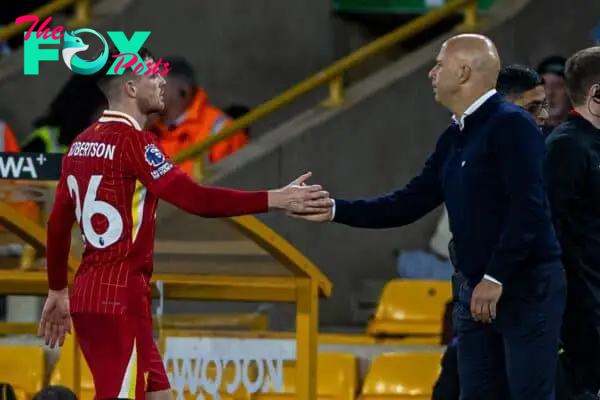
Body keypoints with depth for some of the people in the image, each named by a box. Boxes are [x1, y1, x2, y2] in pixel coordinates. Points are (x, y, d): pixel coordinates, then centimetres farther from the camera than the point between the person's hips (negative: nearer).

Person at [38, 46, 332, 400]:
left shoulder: (81, 144, 12)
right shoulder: (133, 141, -13)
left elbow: (58, 225, 19)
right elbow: (194, 198, -24)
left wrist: (58, 290, 30)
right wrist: (274, 200, -22)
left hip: (88, 292, 9)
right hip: (120, 298, -9)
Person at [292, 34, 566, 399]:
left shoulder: (511, 125, -13)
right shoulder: (455, 138, 14)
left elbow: (528, 209, -20)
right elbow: (410, 204, 14)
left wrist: (496, 279, -22)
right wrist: (335, 211, 9)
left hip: (527, 286, -9)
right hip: (478, 288, 9)